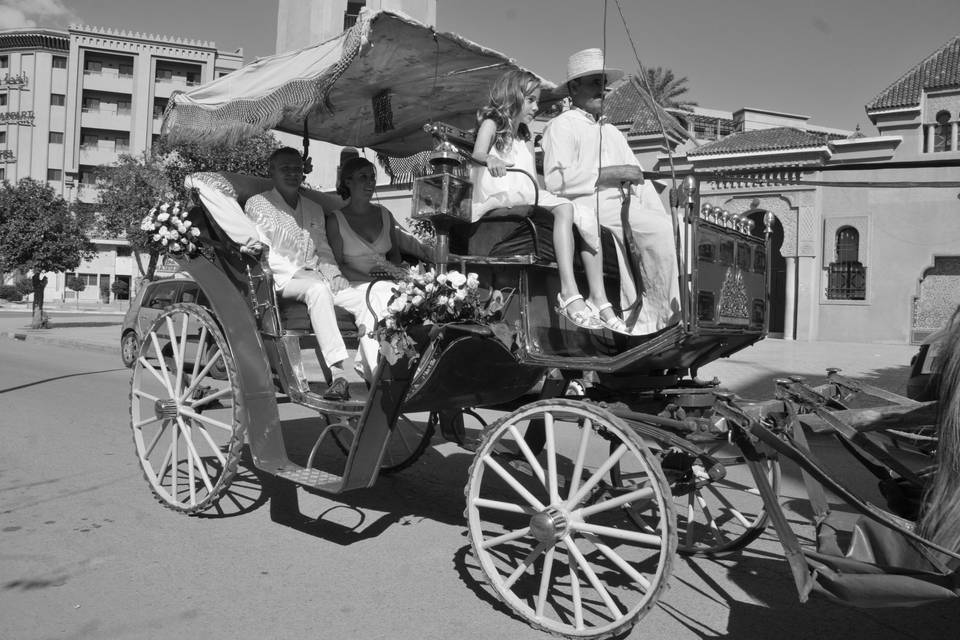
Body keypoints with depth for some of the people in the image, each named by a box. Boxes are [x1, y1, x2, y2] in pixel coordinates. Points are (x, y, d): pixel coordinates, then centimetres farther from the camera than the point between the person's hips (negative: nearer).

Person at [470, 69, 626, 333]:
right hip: (501, 200, -7)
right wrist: (490, 160, -36)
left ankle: (598, 299, -22)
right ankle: (569, 294, -42)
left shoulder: (524, 139, 30)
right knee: (564, 209, -30)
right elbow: (478, 153, -14)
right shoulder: (491, 124, 9)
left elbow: (535, 182, 20)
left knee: (588, 220, -12)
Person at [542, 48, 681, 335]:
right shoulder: (561, 126, 8)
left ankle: (645, 321, -22)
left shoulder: (613, 132, 32)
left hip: (622, 207, 7)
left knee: (666, 225, -20)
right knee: (659, 229, -27)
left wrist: (660, 214, 8)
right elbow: (555, 179, -10)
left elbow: (640, 181, 25)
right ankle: (663, 316, -19)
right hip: (588, 207, -7)